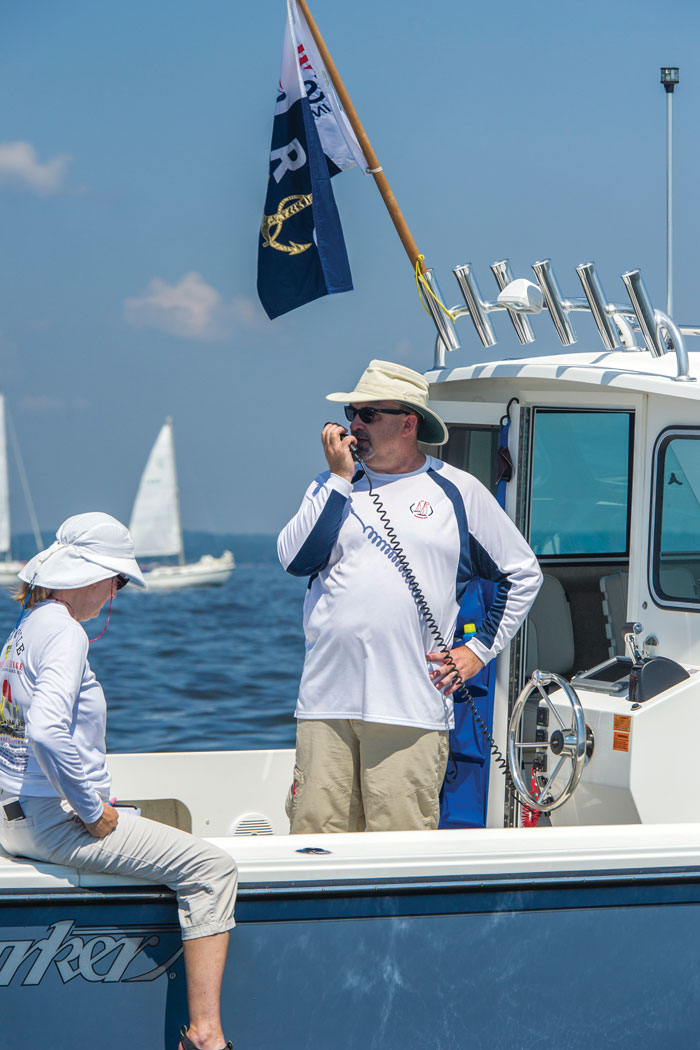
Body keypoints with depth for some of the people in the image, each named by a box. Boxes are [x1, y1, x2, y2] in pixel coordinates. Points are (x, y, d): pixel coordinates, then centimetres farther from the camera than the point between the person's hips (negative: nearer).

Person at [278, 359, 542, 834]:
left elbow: (523, 574, 15)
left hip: (411, 708, -2)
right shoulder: (336, 485, 15)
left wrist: (478, 650, 8)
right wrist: (340, 477, -1)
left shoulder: (457, 491, 9)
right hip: (325, 702, 2)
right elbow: (296, 560, -2)